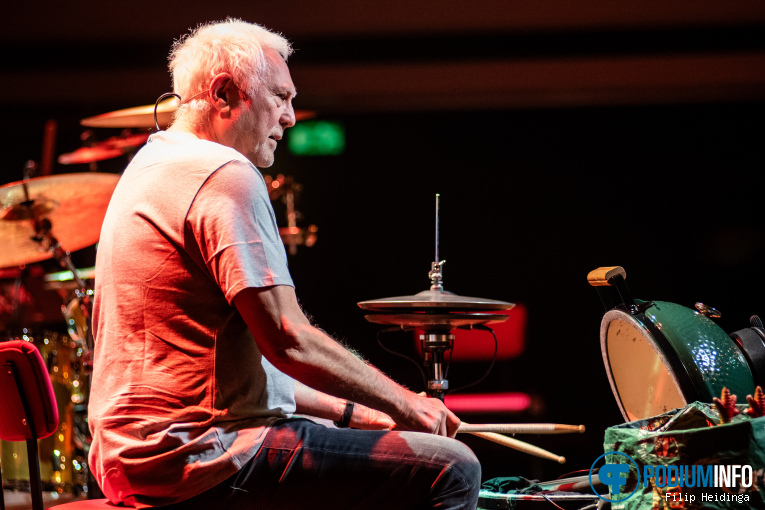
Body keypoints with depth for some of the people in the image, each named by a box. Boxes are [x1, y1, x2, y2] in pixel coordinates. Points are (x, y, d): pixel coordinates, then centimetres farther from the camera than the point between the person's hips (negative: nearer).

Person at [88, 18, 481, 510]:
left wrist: (347, 410, 19)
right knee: (450, 469, -15)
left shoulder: (149, 165, 20)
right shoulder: (226, 177, -13)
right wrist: (405, 404, -7)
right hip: (201, 459, -11)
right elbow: (289, 342, -20)